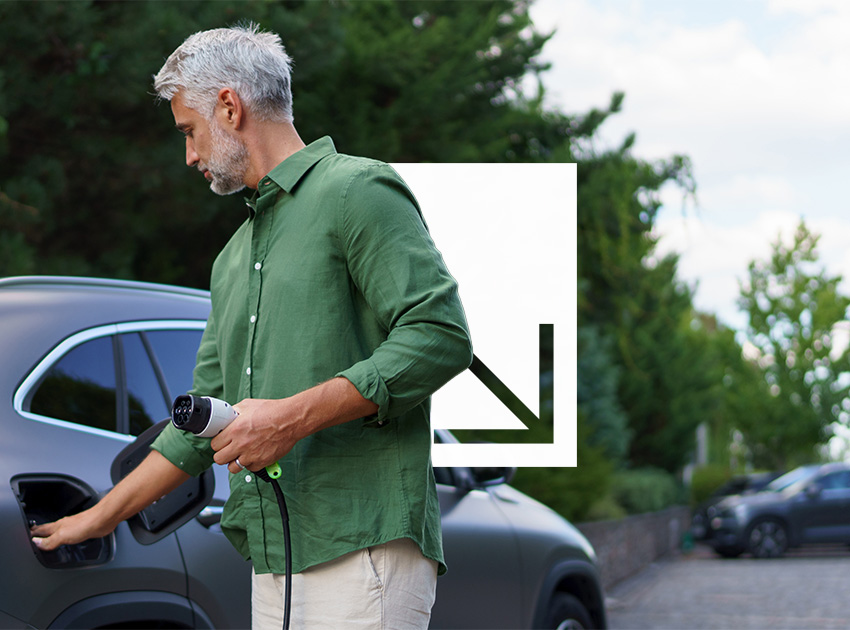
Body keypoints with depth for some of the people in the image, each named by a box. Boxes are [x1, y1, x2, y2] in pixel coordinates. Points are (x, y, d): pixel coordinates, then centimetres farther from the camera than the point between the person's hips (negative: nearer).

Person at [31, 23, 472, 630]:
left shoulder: (356, 189, -3)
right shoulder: (233, 259, 23)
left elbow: (441, 335, -14)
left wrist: (296, 415, -17)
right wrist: (101, 517, 26)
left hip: (362, 550, -8)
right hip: (274, 560, 8)